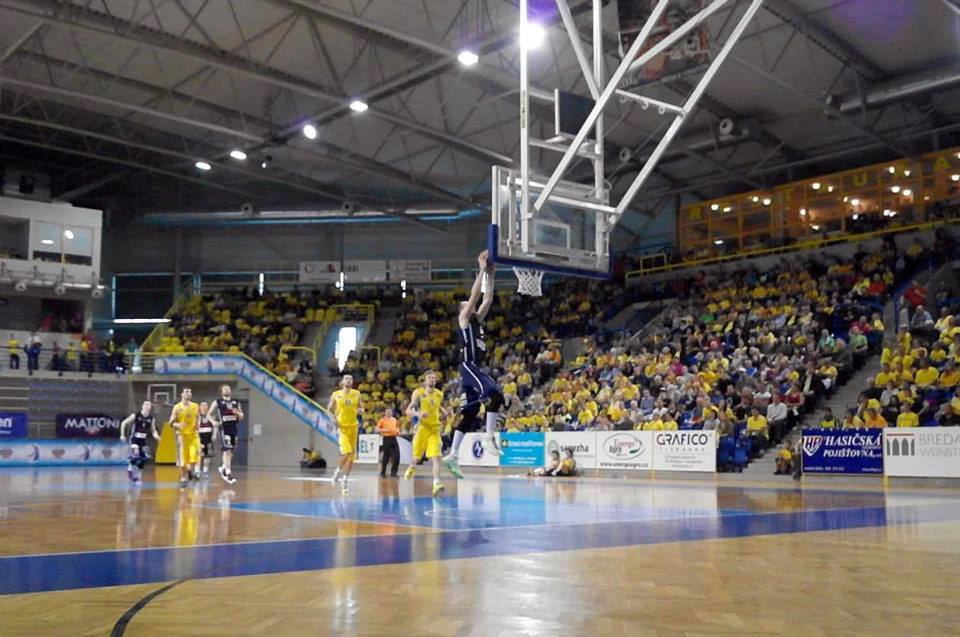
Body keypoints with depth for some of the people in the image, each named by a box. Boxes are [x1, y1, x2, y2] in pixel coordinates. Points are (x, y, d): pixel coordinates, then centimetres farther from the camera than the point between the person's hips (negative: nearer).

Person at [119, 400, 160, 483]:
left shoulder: (151, 419, -2)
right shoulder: (136, 415, -12)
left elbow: (153, 430, 9)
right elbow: (124, 423, -3)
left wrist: (156, 436, -13)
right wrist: (122, 435, -6)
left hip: (143, 440, 4)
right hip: (134, 439, -4)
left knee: (144, 458, -1)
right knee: (135, 456, -22)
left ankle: (137, 475, 17)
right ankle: (130, 469, 4)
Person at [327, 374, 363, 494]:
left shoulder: (357, 394, 7)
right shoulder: (336, 395, 1)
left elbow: (361, 408, 15)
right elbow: (329, 410, 8)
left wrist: (360, 411, -9)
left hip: (353, 426, 4)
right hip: (342, 427, -4)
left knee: (351, 455, 3)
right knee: (346, 452, -19)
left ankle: (345, 480, 14)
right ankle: (338, 471, 10)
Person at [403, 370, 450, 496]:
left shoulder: (440, 394, 7)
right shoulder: (418, 392, -5)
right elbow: (408, 410, -8)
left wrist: (444, 413, 6)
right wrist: (418, 414, -28)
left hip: (435, 429, 2)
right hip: (422, 427, -2)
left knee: (435, 457, -13)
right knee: (416, 455, 14)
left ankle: (436, 483, -22)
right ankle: (411, 468, 49)